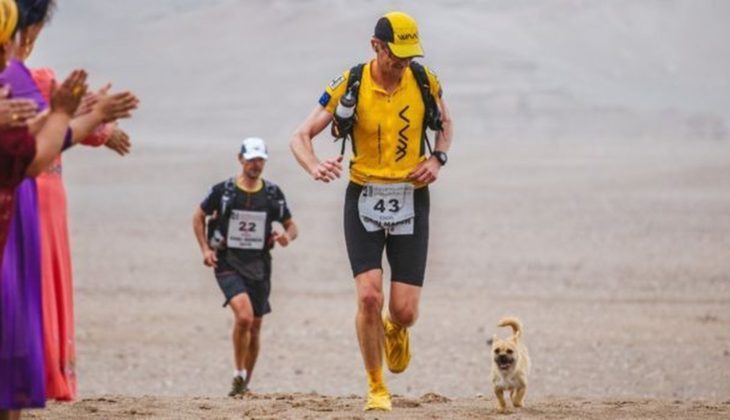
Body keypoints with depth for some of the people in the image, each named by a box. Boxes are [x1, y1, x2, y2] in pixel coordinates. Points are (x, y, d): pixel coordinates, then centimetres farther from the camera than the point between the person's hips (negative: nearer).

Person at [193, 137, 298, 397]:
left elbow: (291, 226, 12)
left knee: (255, 327, 10)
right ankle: (238, 375, -9)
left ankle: (245, 384, 26)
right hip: (228, 264, -4)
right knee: (244, 315, -25)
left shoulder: (273, 194, 3)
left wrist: (287, 236, -12)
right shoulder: (223, 191, -4)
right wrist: (205, 249, -2)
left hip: (259, 266, 4)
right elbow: (199, 217, 10)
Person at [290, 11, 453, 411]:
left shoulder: (425, 81, -3)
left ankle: (395, 331, 36)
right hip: (364, 199, -1)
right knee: (369, 296, -16)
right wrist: (315, 167, -28)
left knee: (405, 312, -4)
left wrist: (437, 159, -2)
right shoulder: (350, 85, -9)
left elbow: (445, 123, 19)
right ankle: (376, 389, 2)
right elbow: (300, 136, -6)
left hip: (410, 201, 1)